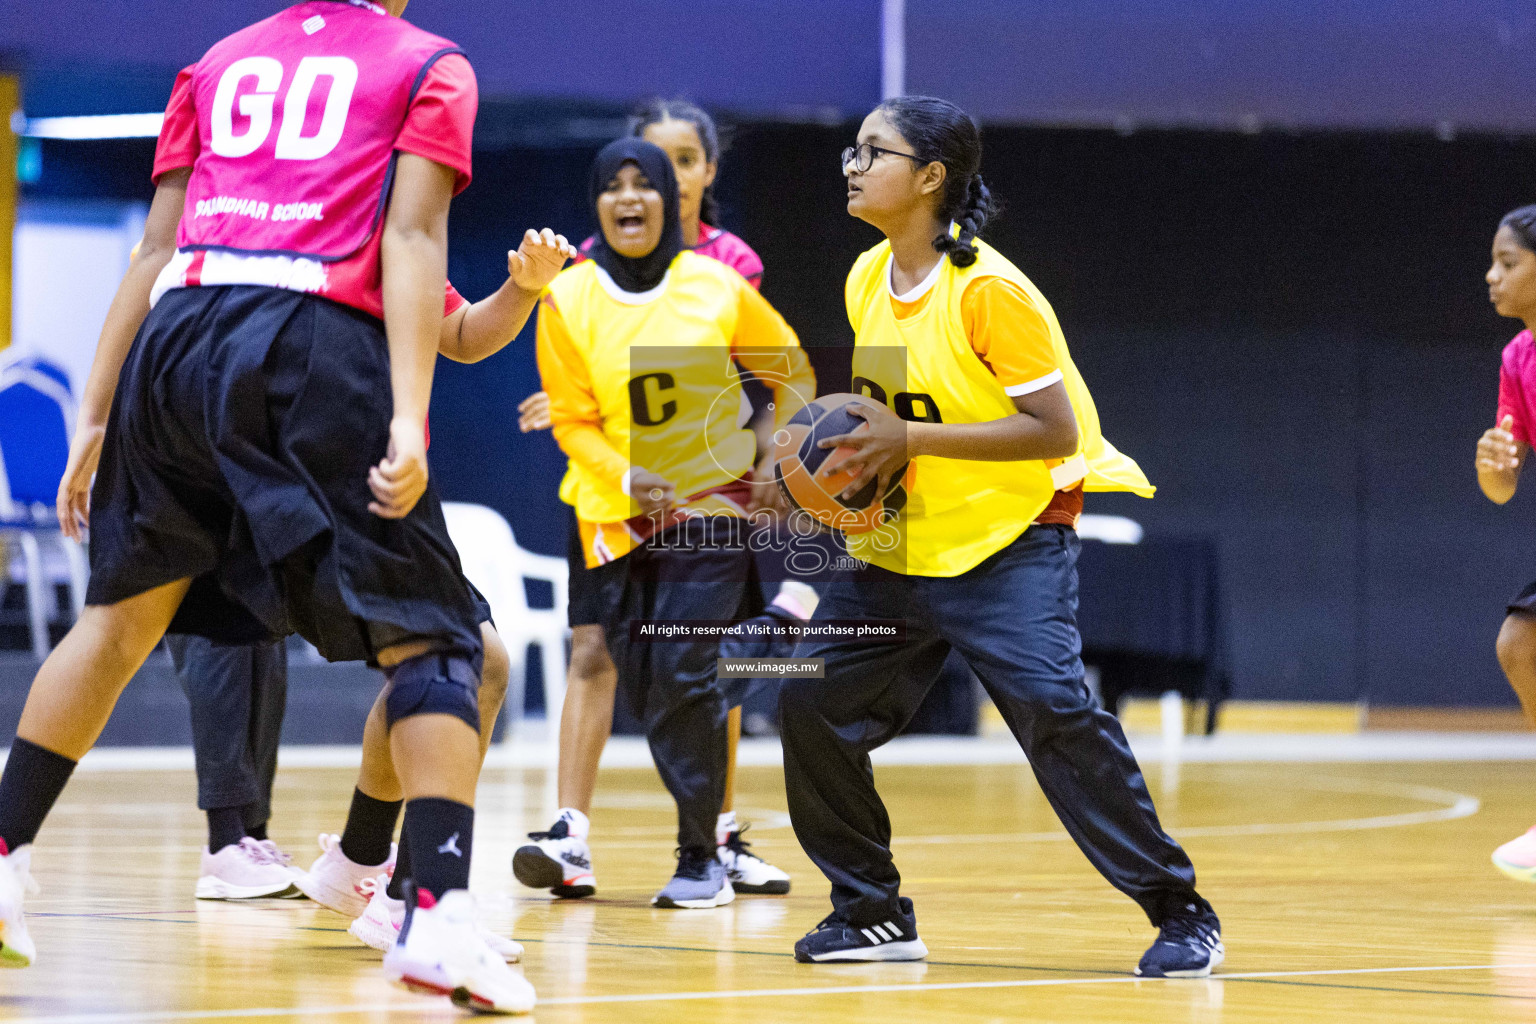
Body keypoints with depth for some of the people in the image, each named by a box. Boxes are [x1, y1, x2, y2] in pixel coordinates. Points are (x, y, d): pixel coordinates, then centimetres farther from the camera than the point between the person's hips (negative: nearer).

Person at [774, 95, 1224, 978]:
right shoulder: (868, 280, 4)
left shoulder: (987, 290, -19)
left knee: (1052, 704, -22)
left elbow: (1055, 430, -22)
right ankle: (873, 912, 14)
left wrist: (911, 440, -24)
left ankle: (1180, 913, -11)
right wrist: (853, 449, -2)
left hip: (1011, 539, -8)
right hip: (897, 545, 8)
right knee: (813, 700, 0)